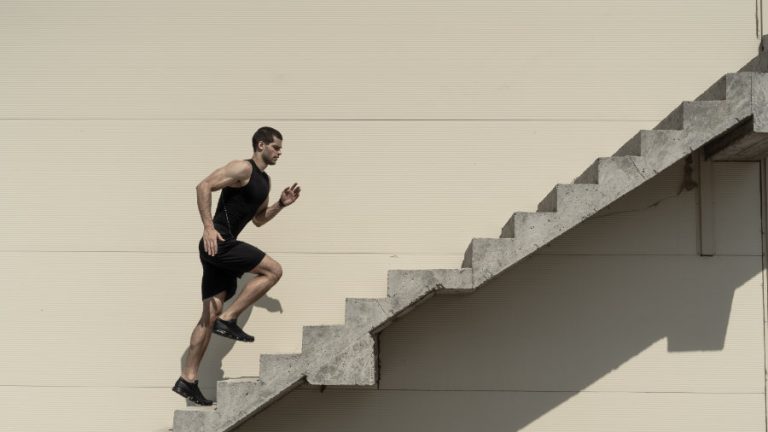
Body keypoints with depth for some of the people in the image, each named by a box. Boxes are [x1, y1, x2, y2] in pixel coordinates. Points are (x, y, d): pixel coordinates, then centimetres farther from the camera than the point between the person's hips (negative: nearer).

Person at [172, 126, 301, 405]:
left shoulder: (264, 181, 21)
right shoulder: (243, 168, -8)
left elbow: (257, 219, 30)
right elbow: (204, 186, -18)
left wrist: (281, 204, 15)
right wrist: (208, 227, -26)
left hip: (220, 247, 9)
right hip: (217, 243, -9)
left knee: (210, 315, 6)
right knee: (273, 270, -11)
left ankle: (187, 380, 7)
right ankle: (228, 319, -9)